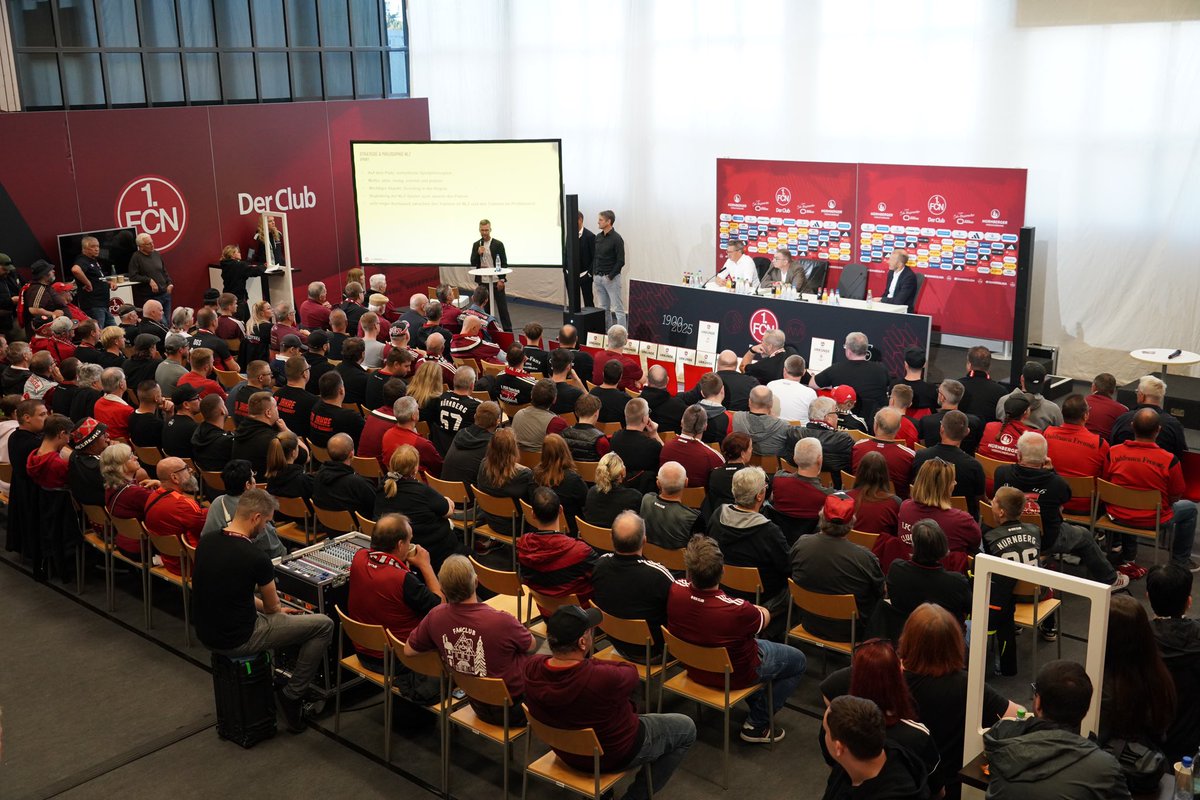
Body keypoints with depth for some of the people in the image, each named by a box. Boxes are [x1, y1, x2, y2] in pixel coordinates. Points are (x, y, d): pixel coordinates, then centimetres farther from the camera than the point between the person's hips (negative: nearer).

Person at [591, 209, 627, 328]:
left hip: (611, 278, -7)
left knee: (618, 308, -5)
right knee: (604, 308, 11)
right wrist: (594, 274, 8)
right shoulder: (598, 237, 10)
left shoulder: (616, 238, -12)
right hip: (598, 277, 7)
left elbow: (621, 261, -14)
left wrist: (610, 276, -15)